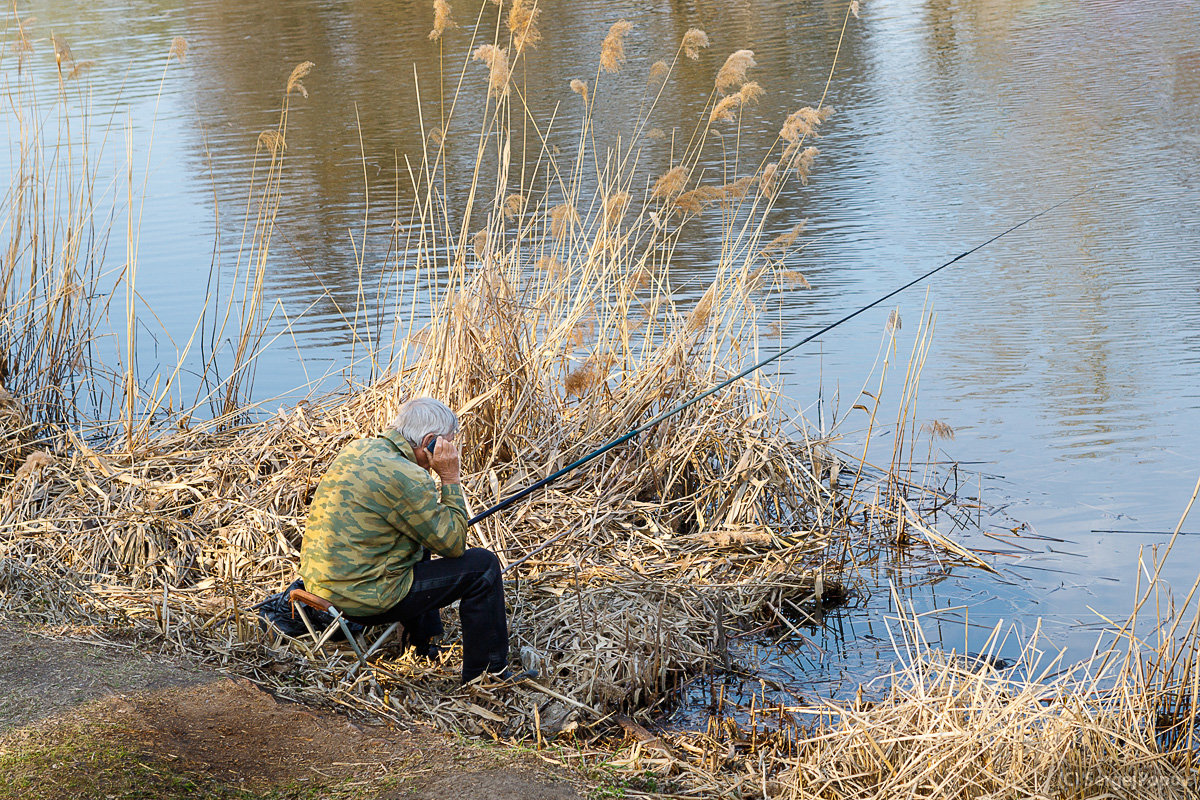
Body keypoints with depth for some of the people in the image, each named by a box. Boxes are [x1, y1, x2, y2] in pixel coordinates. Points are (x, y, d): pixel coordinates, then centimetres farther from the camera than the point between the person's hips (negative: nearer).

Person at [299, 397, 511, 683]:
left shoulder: (358, 448, 8)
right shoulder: (405, 476, -21)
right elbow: (452, 543, -11)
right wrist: (450, 478, -7)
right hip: (361, 599, -10)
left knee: (420, 544, 35)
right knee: (482, 566, -2)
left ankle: (425, 647, 42)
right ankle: (487, 674, 9)